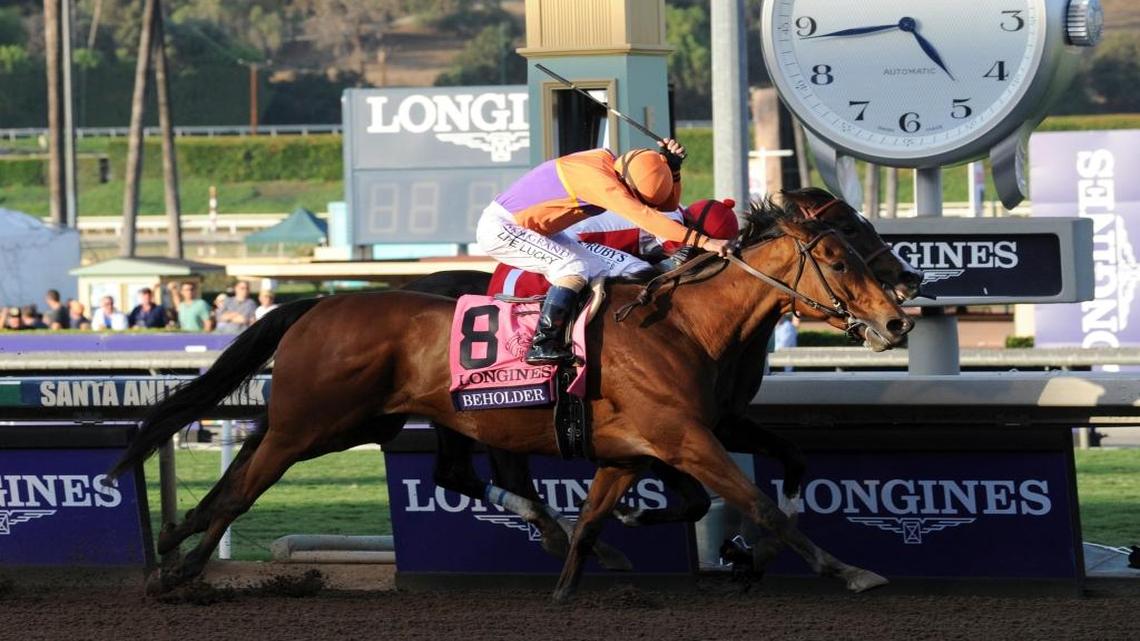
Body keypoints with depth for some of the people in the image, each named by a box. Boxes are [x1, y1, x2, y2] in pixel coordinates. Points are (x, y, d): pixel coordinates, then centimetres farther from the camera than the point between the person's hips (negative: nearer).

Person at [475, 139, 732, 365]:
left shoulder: (612, 164, -3)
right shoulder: (595, 176, -31)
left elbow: (669, 204, 3)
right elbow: (643, 216, -38)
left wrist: (673, 167, -15)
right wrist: (703, 241, -41)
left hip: (534, 229, 10)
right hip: (499, 229, -10)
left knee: (599, 273, 4)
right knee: (573, 267, -24)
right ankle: (541, 347, -23)